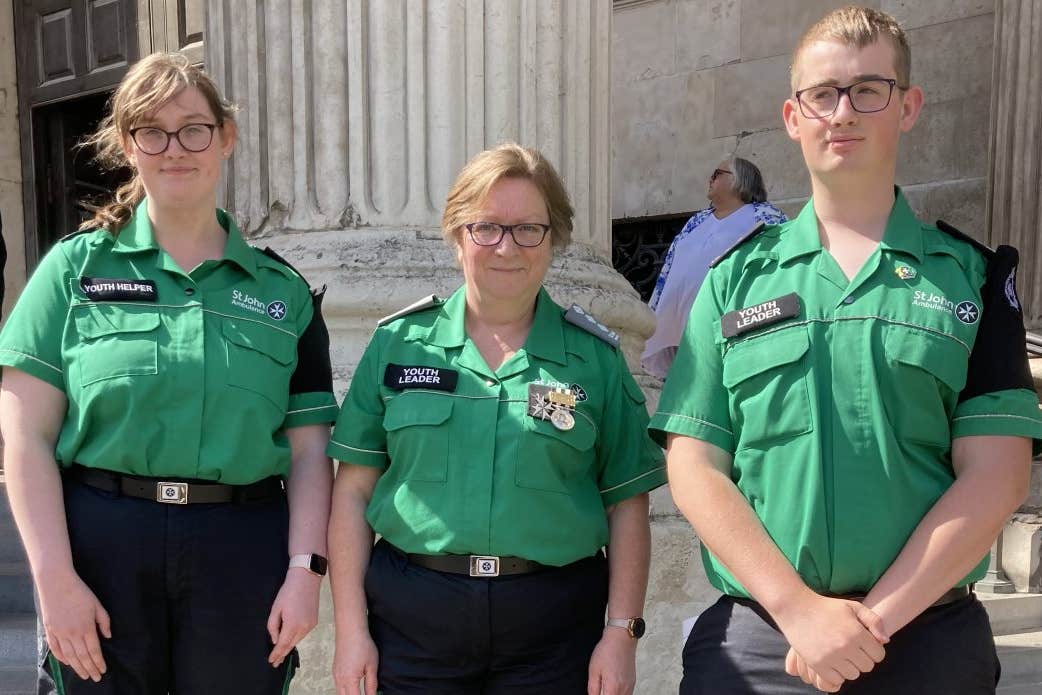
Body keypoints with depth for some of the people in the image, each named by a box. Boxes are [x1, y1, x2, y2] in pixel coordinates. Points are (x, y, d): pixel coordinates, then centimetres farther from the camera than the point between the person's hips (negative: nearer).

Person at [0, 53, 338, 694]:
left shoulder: (283, 291, 7)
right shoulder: (76, 267, 3)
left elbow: (309, 448, 5)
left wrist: (305, 571, -5)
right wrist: (55, 577, -8)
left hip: (243, 552, 1)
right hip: (101, 543, -1)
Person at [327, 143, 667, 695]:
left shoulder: (595, 356, 1)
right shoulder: (400, 342, 2)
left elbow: (626, 506, 3)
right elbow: (353, 489, 2)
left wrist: (621, 632, -3)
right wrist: (351, 629, -2)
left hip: (554, 626, 0)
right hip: (412, 615, 1)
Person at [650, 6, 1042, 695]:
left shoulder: (972, 275, 2)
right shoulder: (738, 276, 3)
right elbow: (695, 467, -3)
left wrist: (873, 617, -14)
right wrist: (798, 608, -13)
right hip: (754, 637, 0)